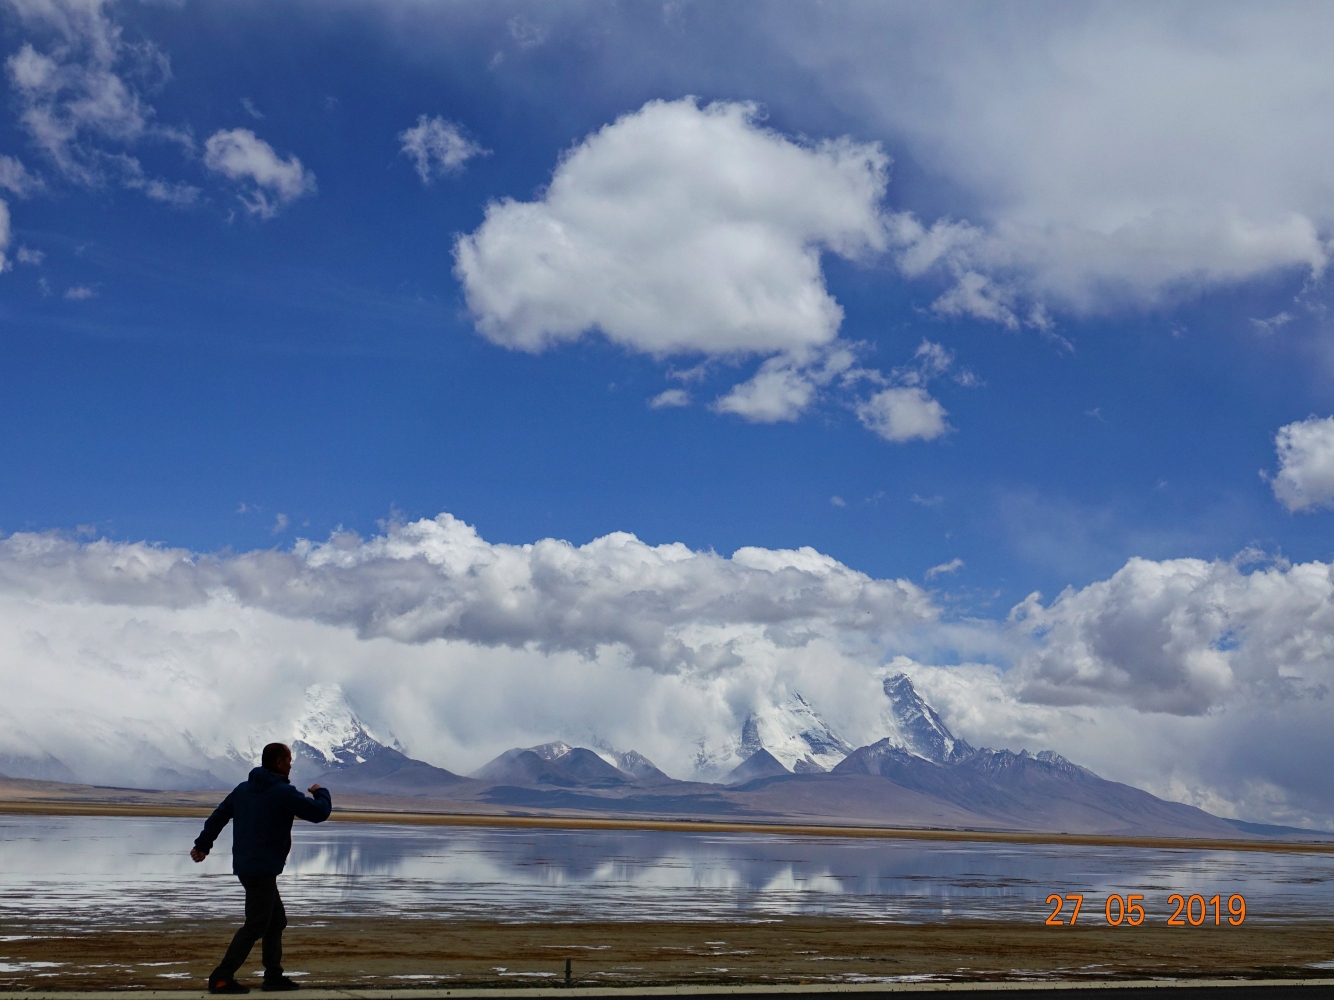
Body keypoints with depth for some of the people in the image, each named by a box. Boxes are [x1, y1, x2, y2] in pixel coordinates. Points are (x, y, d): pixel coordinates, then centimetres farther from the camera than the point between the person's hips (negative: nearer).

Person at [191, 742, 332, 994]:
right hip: (262, 869, -9)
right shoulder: (283, 793, -14)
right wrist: (320, 793, 10)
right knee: (256, 926, -8)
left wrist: (203, 845, 25)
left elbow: (218, 815, 15)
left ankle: (273, 976, 20)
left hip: (246, 866, 9)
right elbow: (319, 813, -11)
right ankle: (221, 978, -11)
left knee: (276, 921, 17)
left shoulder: (243, 789, 10)